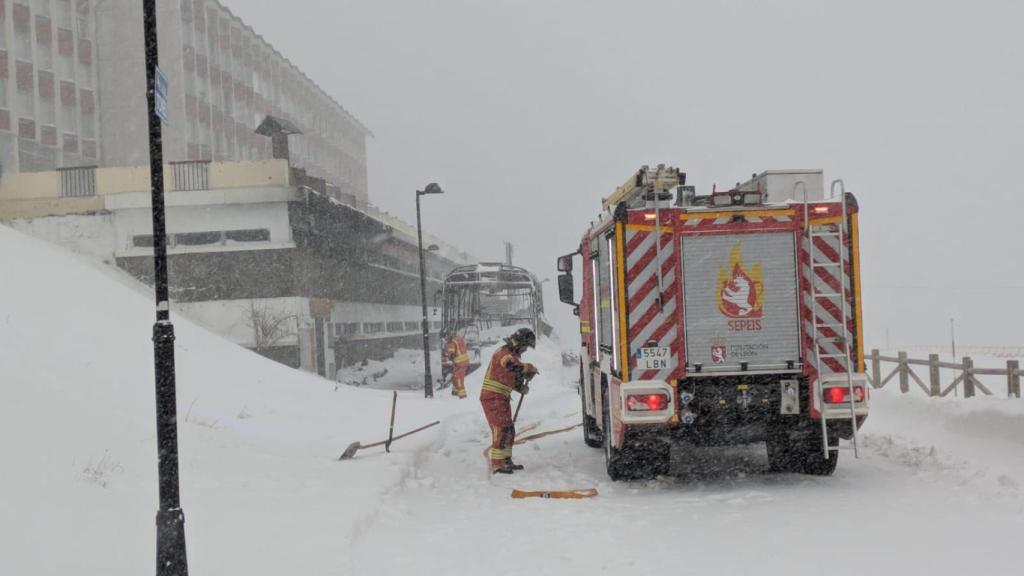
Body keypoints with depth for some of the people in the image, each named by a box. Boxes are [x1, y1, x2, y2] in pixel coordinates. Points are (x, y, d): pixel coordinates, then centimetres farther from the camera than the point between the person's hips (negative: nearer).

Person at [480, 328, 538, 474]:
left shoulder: (512, 355, 17)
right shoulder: (504, 353, -16)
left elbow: (514, 378, 20)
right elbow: (515, 366, -33)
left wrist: (522, 387, 0)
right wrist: (531, 369, -16)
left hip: (502, 398, 10)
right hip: (493, 397, -10)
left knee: (509, 431, 15)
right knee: (501, 430, -12)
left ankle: (506, 461, 26)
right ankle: (497, 465, -11)